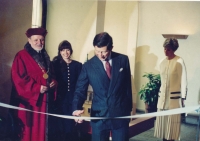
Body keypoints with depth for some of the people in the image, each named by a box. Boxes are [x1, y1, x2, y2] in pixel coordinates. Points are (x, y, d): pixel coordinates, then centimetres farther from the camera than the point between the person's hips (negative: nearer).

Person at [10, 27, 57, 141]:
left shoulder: (45, 56, 15)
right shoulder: (22, 56, -7)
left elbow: (50, 74, 23)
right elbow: (18, 78, -15)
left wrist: (53, 82, -1)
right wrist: (37, 88, -20)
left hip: (43, 99, 7)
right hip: (28, 100, -7)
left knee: (41, 129, 11)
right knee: (28, 129, -3)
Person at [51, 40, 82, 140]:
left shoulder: (77, 65, 4)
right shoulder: (55, 64, 3)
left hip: (72, 100, 0)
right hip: (59, 100, 0)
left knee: (70, 126, 3)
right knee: (59, 126, 6)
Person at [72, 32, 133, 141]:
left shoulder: (123, 60, -2)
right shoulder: (88, 66, -5)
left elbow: (127, 86, 5)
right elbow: (80, 90, -4)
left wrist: (129, 108, 9)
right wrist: (76, 109, -22)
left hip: (121, 114, 1)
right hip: (99, 116, 0)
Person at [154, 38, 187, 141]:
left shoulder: (179, 61, -11)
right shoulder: (162, 62, 7)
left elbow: (183, 80, -10)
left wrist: (183, 98, -10)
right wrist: (160, 93, 14)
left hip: (174, 97, -6)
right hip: (162, 96, 6)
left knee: (172, 121, 0)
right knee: (162, 120, 9)